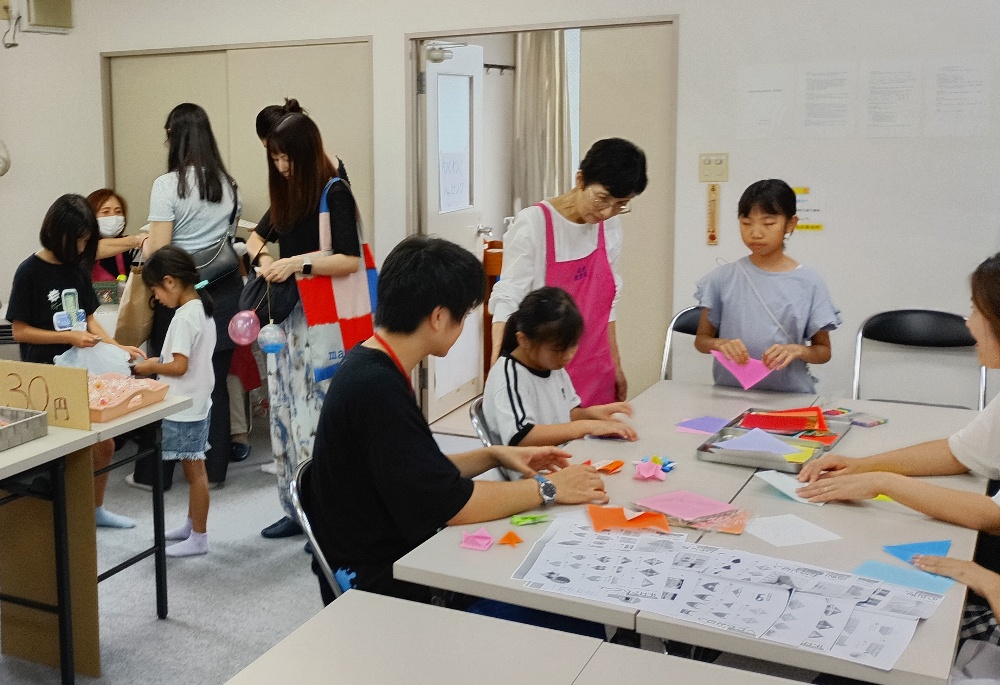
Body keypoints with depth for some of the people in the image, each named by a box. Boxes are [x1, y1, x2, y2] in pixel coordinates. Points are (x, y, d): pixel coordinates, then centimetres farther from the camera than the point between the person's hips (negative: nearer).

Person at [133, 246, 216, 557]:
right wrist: (159, 362, 8)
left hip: (185, 407, -10)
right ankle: (191, 525, 31)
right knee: (193, 468, 18)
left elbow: (179, 366, -24)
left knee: (194, 470, -1)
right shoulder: (201, 308, 9)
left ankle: (199, 537, 8)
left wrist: (150, 367, -9)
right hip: (196, 402, 10)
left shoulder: (185, 316, -20)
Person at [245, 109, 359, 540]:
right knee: (284, 410, 9)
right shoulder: (288, 194, 14)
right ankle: (297, 509, 19)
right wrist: (263, 257, 5)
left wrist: (299, 263, -23)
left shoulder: (334, 192, -9)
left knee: (317, 413, -8)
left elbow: (350, 260, -17)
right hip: (287, 314, 8)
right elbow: (257, 236, 26)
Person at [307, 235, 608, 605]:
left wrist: (492, 456, 7)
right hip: (380, 587, -9)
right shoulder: (375, 387, -24)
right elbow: (452, 504, -23)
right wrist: (547, 488, -11)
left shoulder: (372, 368, 6)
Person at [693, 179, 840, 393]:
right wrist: (720, 344, -11)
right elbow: (701, 339, 10)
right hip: (730, 393, 1)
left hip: (790, 396, -1)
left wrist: (797, 350, -12)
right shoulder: (723, 279, 3)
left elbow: (824, 351, 8)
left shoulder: (808, 283, 1)